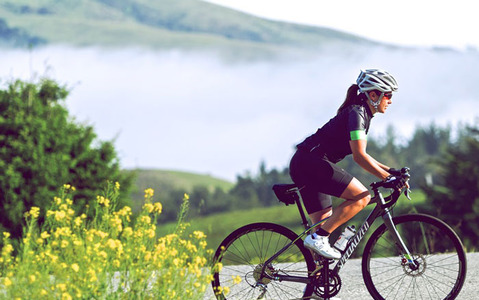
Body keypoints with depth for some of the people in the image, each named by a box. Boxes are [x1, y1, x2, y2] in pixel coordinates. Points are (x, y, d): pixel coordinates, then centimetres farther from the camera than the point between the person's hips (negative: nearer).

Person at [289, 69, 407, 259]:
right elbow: (359, 157, -21)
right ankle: (318, 238, -15)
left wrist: (388, 170, 16)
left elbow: (361, 156, 24)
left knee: (325, 225, 8)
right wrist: (387, 178, -19)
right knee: (361, 197, -15)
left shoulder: (362, 114, 18)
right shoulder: (356, 113, -12)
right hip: (310, 163, -10)